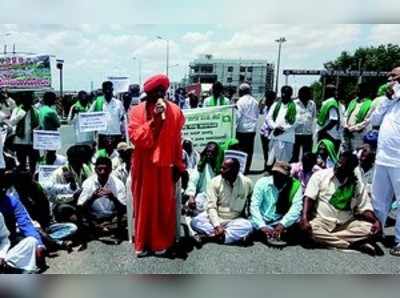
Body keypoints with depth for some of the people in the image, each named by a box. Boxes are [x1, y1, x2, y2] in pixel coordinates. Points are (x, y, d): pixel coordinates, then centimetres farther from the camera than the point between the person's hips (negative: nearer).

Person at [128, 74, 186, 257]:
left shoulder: (174, 111, -2)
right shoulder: (137, 111, -4)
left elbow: (177, 141, 2)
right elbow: (135, 138, -15)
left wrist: (178, 165, 3)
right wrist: (153, 119, -20)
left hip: (165, 166, 1)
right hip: (144, 166, 0)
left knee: (164, 205, 8)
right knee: (144, 204, 9)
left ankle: (161, 242, 24)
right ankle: (142, 243, 24)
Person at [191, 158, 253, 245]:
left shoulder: (247, 183, -8)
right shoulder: (215, 182, -10)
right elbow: (211, 207, -14)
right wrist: (217, 226, -26)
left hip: (234, 220, 0)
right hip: (215, 217, 0)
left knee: (248, 227, -31)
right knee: (195, 221, -27)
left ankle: (210, 236, -29)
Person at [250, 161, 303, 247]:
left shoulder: (295, 185, -6)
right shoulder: (262, 182, -7)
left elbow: (296, 207, -16)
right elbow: (254, 206, -12)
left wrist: (282, 224, -30)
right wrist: (262, 226, -26)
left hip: (280, 223, 0)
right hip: (262, 221, 1)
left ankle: (270, 235, -33)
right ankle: (278, 235, -32)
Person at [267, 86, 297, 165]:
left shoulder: (293, 106, 2)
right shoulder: (276, 104, 14)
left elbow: (294, 122, -6)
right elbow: (269, 117, 8)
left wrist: (283, 129, -12)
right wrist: (275, 127, -6)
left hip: (287, 138, -4)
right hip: (274, 135, 4)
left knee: (284, 162, -2)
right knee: (271, 160, 4)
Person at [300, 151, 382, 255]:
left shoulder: (358, 185, 6)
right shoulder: (320, 175, -3)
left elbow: (365, 208, 4)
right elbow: (309, 198, -11)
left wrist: (376, 221, -18)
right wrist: (305, 218, -26)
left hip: (346, 224, 2)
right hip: (322, 221, -2)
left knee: (369, 228, -22)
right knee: (309, 228, -33)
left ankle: (324, 238, -23)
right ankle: (353, 244, -24)